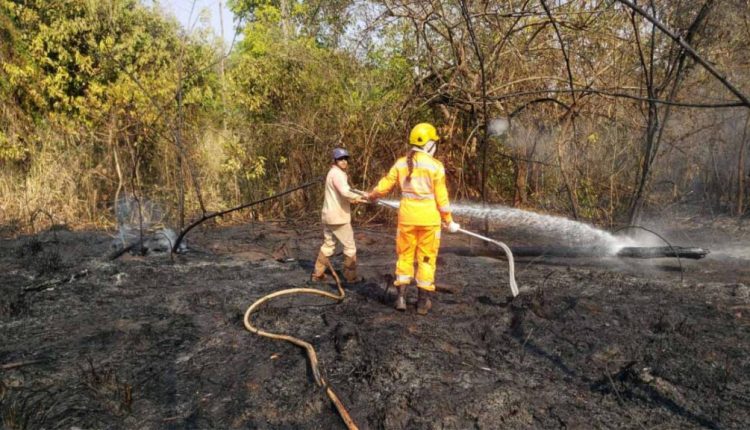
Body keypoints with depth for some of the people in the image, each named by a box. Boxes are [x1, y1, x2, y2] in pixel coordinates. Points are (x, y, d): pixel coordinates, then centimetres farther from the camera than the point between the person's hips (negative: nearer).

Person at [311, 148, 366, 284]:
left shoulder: (333, 173, 18)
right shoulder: (337, 173, -15)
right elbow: (345, 191, -30)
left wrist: (352, 199, 8)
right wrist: (357, 197, -15)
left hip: (328, 216, 10)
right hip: (338, 217, -10)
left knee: (328, 245, 17)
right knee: (350, 246, 2)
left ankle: (317, 274, 19)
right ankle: (350, 276, 8)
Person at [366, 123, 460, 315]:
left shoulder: (401, 163, 0)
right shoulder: (435, 166, -9)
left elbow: (384, 186, 6)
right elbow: (441, 198, -7)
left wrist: (371, 195, 27)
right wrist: (449, 221, 4)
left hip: (407, 216, 3)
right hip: (429, 218, -2)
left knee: (405, 255, 15)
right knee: (426, 258, 8)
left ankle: (401, 297, 16)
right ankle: (423, 302, 13)